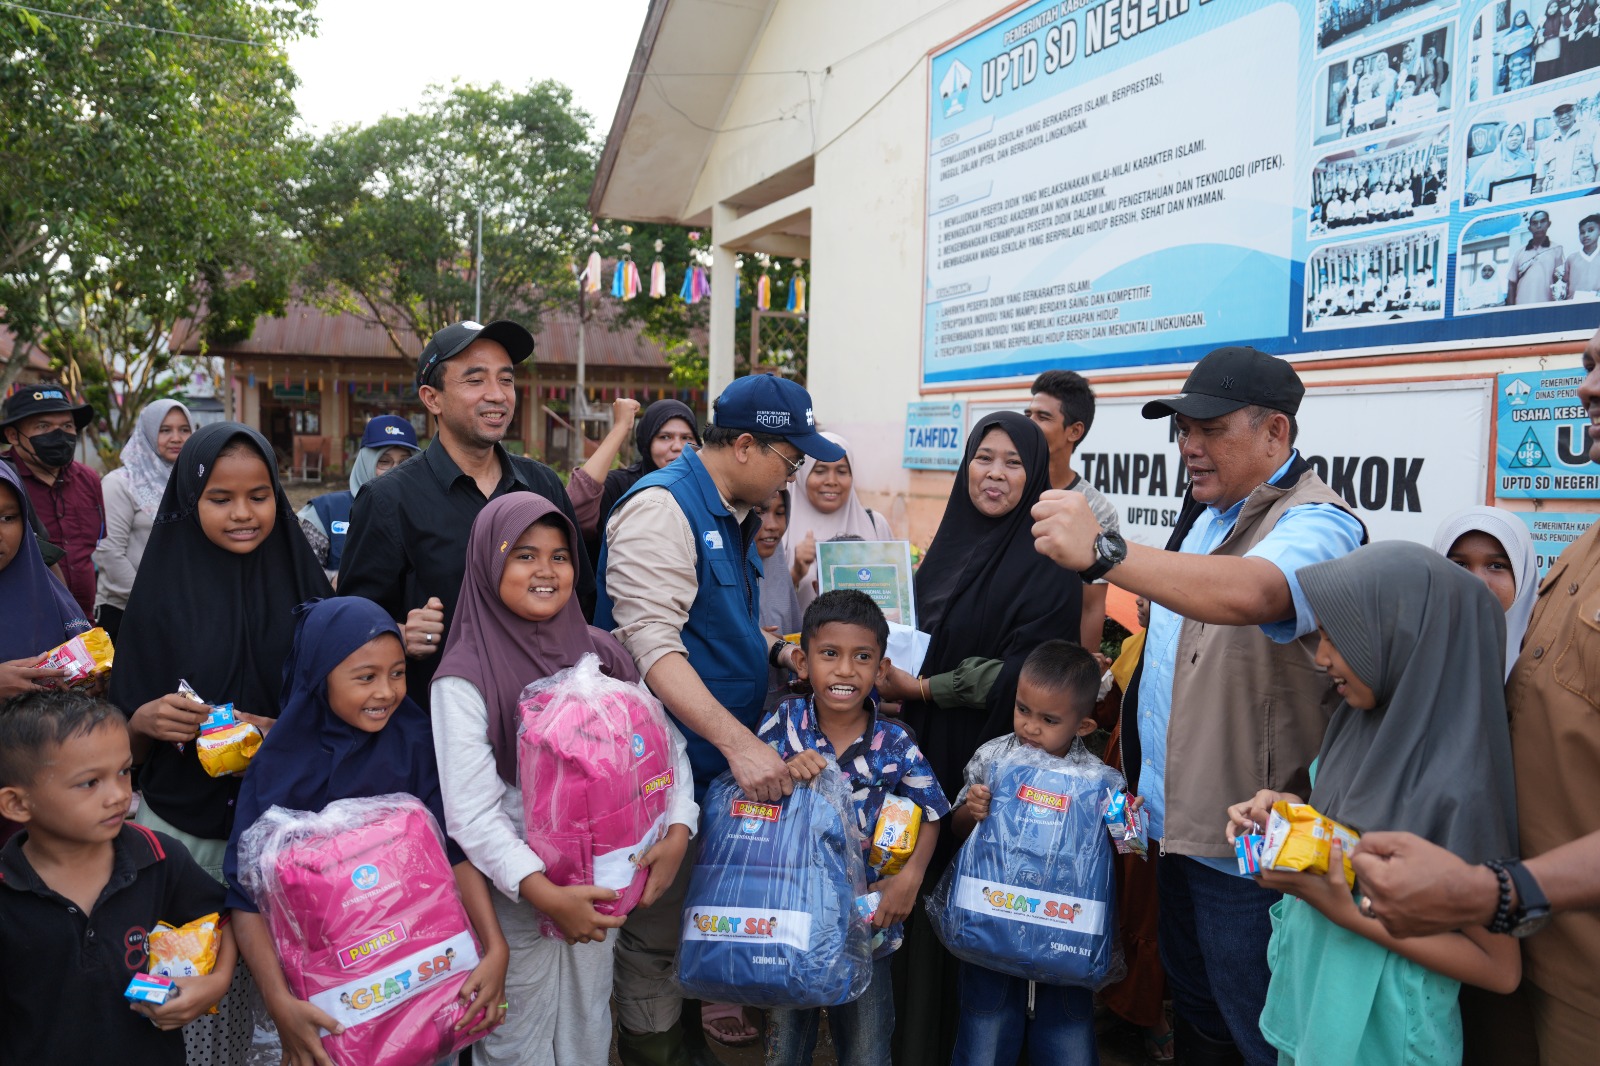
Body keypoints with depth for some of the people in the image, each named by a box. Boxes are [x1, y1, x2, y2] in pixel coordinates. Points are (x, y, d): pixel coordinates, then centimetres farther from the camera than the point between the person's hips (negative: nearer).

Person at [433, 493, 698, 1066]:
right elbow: (471, 813, -19)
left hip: (600, 887, 4)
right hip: (513, 894, -4)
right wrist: (544, 893, -26)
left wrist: (677, 830, -13)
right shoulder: (465, 678, -15)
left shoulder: (601, 654, -1)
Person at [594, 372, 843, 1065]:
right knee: (655, 927, 6)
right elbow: (651, 646, -27)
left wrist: (778, 651, 5)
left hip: (723, 758, 9)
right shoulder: (661, 507, -18)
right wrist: (738, 741, -33)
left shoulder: (734, 514, 12)